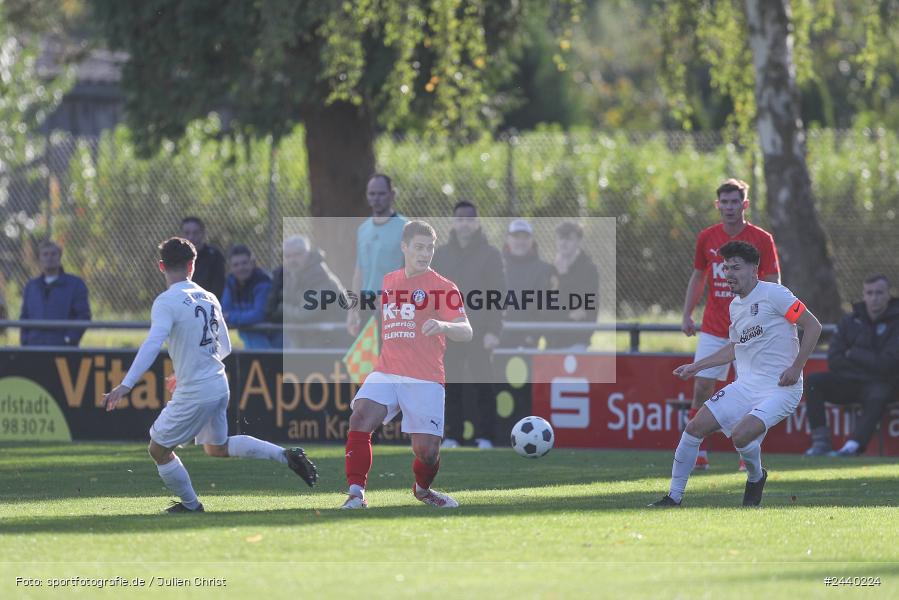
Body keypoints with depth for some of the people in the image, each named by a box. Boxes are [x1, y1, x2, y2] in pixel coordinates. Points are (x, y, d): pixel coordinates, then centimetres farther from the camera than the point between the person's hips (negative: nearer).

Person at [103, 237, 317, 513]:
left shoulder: (167, 302, -14)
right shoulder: (209, 298, 8)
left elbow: (152, 345, -27)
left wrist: (126, 385, -33)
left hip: (194, 394, -7)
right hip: (219, 385, 7)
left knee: (159, 449, 11)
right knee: (217, 447, 28)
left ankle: (190, 505, 20)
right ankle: (286, 456, 19)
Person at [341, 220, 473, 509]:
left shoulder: (443, 287, -1)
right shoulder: (386, 282, 15)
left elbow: (466, 332, -12)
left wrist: (444, 326, -32)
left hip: (425, 379, -3)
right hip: (386, 373, 3)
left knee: (427, 450, -7)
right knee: (360, 417, -24)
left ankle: (423, 489, 27)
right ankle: (356, 493, -20)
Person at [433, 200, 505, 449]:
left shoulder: (490, 255, 2)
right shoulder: (441, 254, 12)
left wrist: (493, 331, -11)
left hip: (479, 332, -3)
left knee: (481, 384, -5)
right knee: (451, 385, 1)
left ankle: (484, 436, -2)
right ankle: (452, 435, 5)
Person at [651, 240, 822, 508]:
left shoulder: (773, 294, -11)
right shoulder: (735, 305, 13)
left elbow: (813, 326, -11)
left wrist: (796, 367, -16)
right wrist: (697, 366, 25)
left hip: (781, 388, -7)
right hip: (745, 385, 7)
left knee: (741, 435, -27)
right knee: (696, 426, -5)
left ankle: (756, 477, 7)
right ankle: (674, 498, 4)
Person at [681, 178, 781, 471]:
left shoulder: (762, 239, -5)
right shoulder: (706, 237, 5)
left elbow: (773, 284, -4)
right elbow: (697, 277, 16)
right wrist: (687, 315, 8)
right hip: (713, 330, 3)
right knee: (701, 387, -4)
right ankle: (697, 452, 1)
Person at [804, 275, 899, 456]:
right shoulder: (850, 321, 7)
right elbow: (834, 360, 1)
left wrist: (853, 354, -7)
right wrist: (870, 364, -8)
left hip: (882, 383, -5)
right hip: (849, 382, 5)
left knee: (878, 396, -38)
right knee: (812, 382, -16)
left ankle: (854, 445, -49)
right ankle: (821, 440, -22)